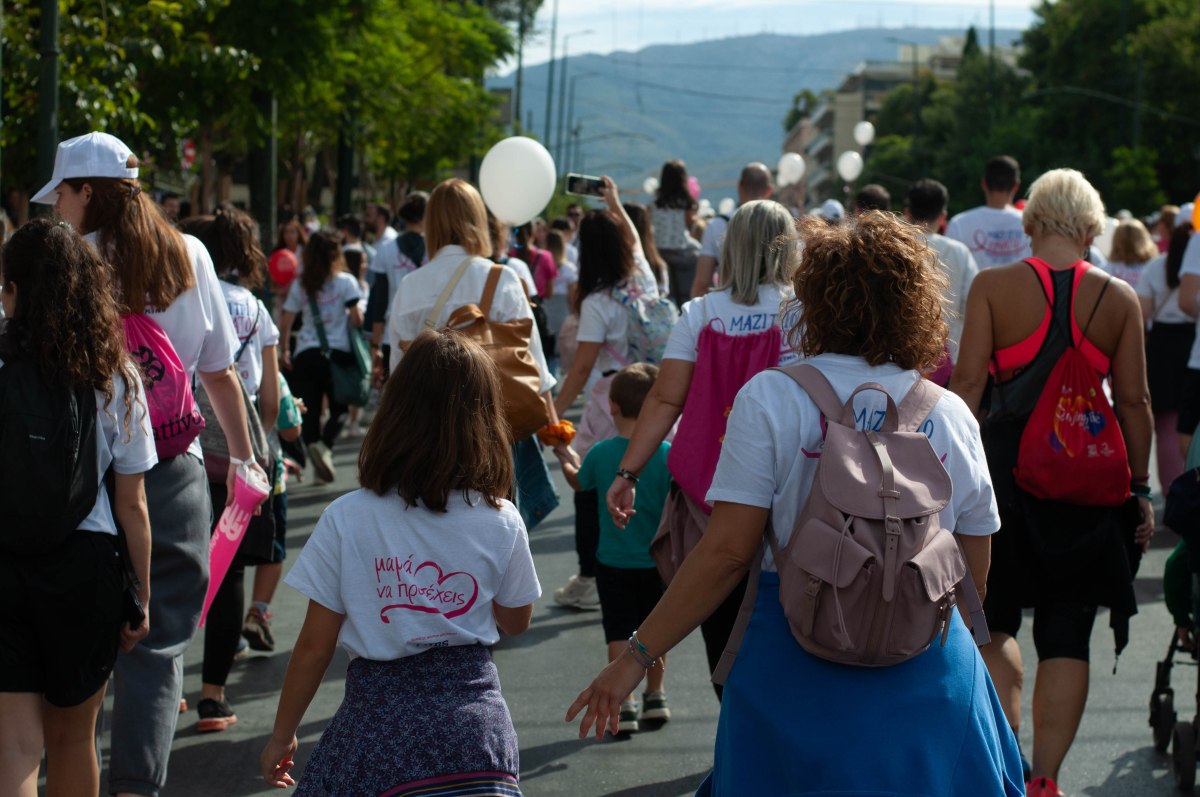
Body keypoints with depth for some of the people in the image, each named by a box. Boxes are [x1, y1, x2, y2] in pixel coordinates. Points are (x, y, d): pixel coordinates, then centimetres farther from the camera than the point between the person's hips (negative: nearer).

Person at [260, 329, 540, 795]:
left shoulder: (346, 520, -8)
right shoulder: (501, 522, -3)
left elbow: (314, 648, -3)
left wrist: (282, 736, 10)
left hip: (380, 718, -2)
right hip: (475, 716, 2)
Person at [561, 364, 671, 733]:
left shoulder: (600, 453, -10)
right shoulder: (667, 453, -13)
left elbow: (579, 482, 10)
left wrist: (564, 456, 27)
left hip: (613, 562, -1)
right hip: (657, 561, 1)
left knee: (619, 633, 5)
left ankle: (624, 705, 1)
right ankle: (655, 697, 28)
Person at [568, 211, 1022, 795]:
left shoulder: (770, 398, -7)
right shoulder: (951, 414, 3)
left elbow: (728, 551, -11)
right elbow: (974, 572, 8)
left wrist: (636, 657, -5)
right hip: (931, 672, 2)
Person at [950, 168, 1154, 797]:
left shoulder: (993, 286, -3)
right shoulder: (1119, 298, 1)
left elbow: (967, 381, -7)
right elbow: (1134, 401, 2)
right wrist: (1141, 487, 10)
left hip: (1006, 463, -1)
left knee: (994, 622, 14)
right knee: (1067, 637, 9)